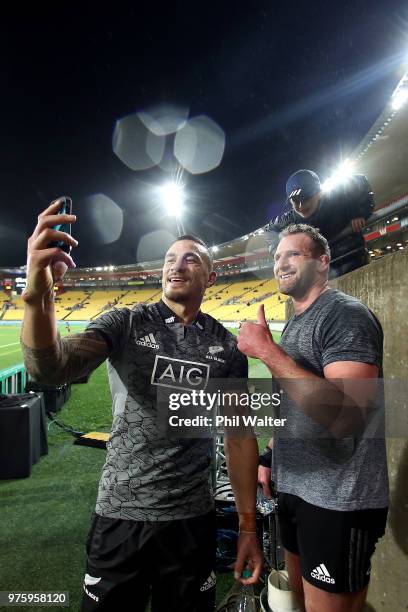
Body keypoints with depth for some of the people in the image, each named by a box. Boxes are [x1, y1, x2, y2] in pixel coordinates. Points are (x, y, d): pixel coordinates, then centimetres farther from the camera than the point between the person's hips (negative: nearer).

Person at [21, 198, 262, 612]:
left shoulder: (227, 347, -1)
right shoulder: (124, 324, -7)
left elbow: (240, 435, 1)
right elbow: (51, 368, -23)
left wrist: (248, 525, 1)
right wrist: (38, 295, -41)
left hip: (192, 519, 2)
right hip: (119, 515, -1)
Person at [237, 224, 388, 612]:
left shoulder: (346, 314, -18)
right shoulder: (294, 324, 11)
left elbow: (344, 417, -31)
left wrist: (267, 351, -29)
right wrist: (270, 458, 17)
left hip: (338, 501, -9)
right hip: (294, 488, 9)